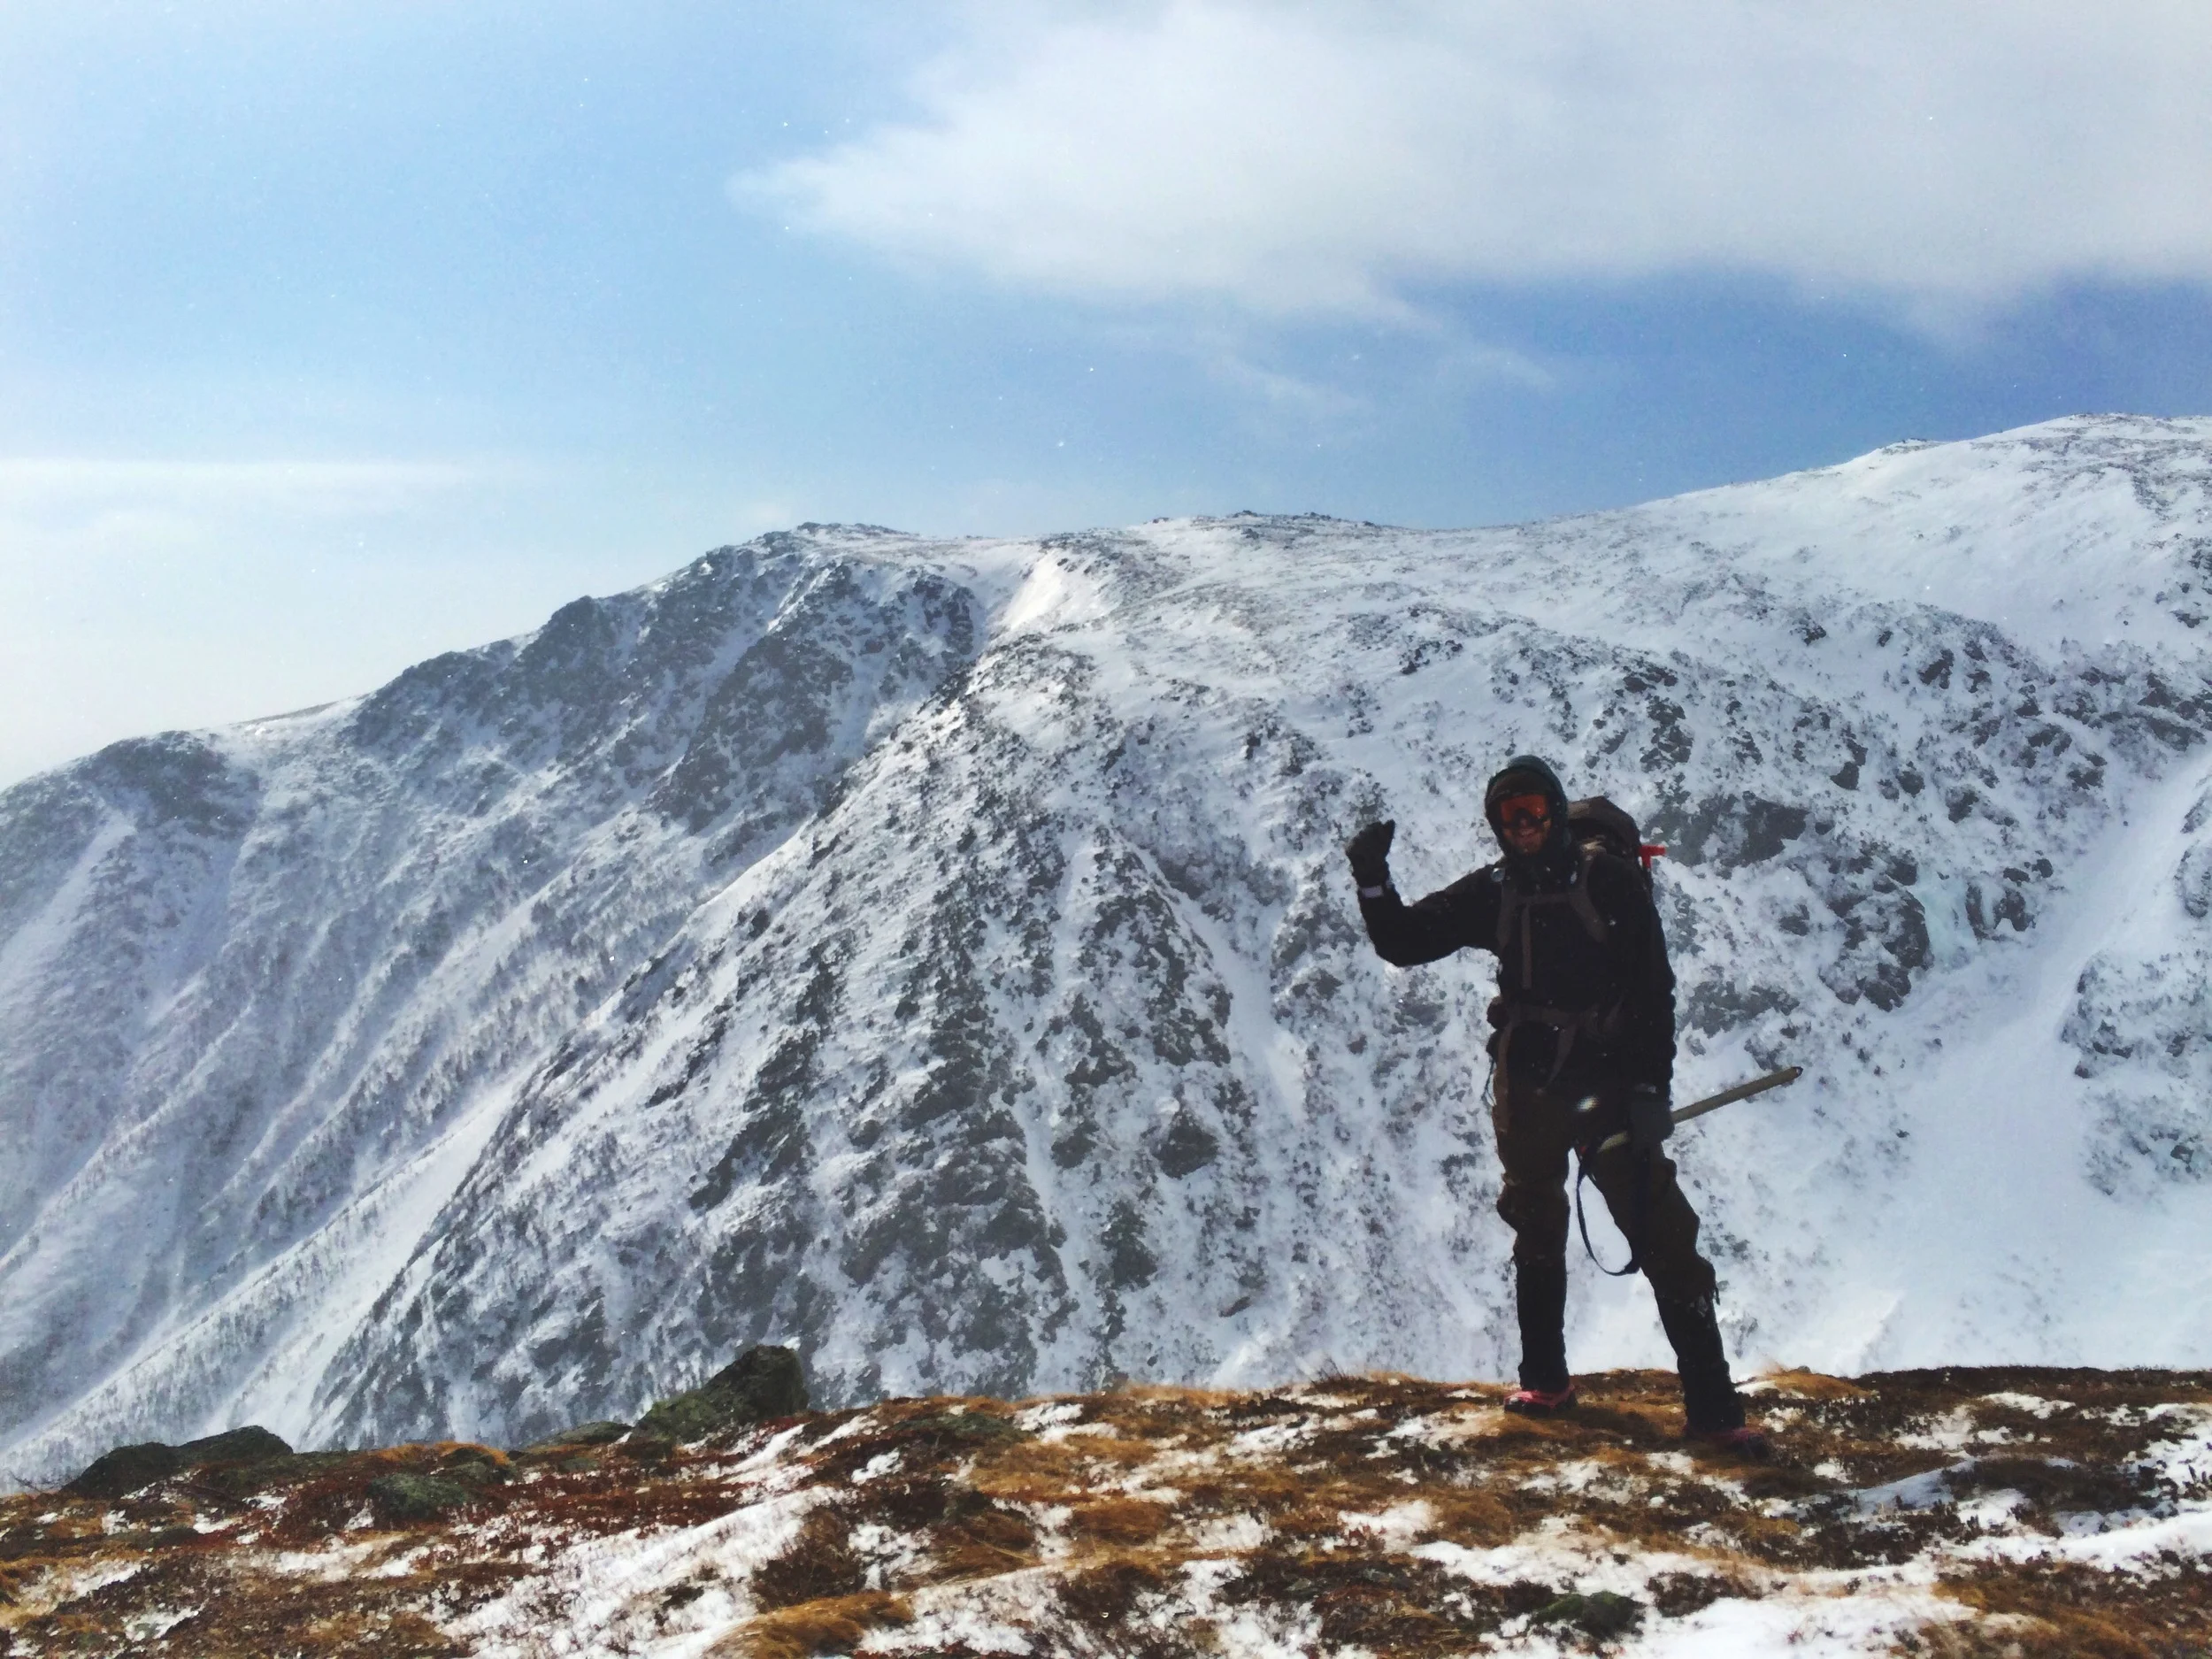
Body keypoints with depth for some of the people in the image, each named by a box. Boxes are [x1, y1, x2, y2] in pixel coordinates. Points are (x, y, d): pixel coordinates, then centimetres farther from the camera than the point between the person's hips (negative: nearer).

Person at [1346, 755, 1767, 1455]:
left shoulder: (1611, 881, -5)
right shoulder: (1491, 893, 5)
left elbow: (1653, 990, -7)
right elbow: (1403, 943, 7)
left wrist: (1651, 1088, -14)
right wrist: (1373, 881, -11)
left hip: (1607, 1083, -4)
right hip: (1525, 1085, 4)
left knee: (1664, 1238, -11)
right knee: (1536, 1234, 14)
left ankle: (1712, 1405, -8)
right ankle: (1545, 1379, 30)